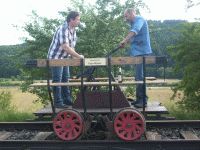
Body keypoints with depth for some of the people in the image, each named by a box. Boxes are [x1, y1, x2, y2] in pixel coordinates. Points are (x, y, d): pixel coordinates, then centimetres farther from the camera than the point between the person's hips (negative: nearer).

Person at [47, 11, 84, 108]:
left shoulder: (73, 30, 5)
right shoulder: (63, 29, -25)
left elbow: (72, 46, 8)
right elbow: (65, 47, -34)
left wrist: (74, 56, -5)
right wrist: (78, 56, -31)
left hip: (65, 58, 9)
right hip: (55, 58, -9)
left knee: (65, 79, 13)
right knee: (57, 80, -5)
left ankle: (67, 100, 22)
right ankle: (58, 102, 0)